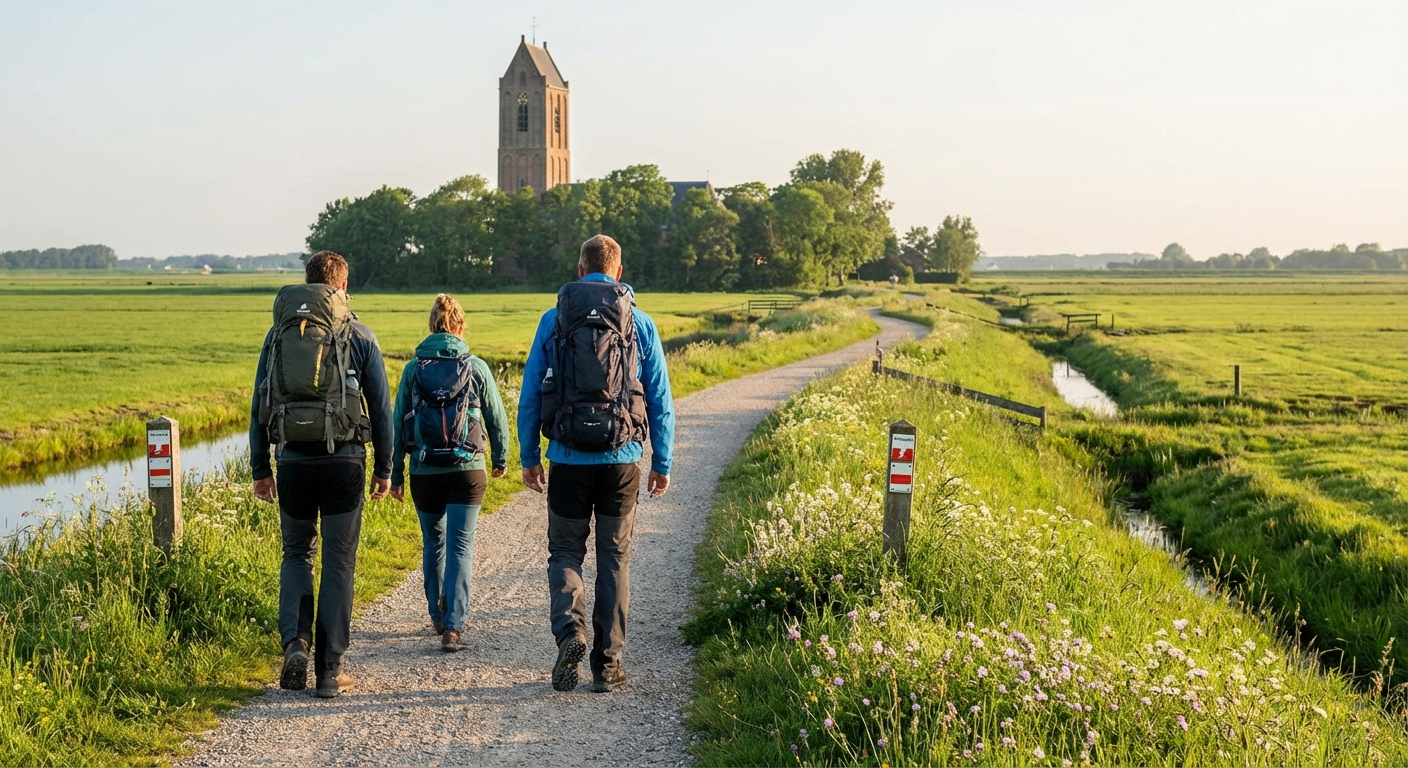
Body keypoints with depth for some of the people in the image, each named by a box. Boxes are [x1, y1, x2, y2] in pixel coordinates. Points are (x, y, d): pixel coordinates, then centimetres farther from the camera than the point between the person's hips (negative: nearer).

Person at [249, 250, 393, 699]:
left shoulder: (278, 334, 8)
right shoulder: (359, 336, 2)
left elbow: (259, 405, 9)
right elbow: (381, 407, 2)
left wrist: (260, 469, 13)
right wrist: (384, 468, 10)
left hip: (292, 460, 2)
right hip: (344, 460, -2)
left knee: (297, 554, 18)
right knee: (338, 563, 5)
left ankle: (295, 642, -2)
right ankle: (329, 670, 5)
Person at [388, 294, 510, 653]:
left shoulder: (413, 369, -1)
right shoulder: (476, 368, -3)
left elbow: (398, 424, 1)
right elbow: (497, 418, 4)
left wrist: (395, 474, 9)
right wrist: (501, 458, 21)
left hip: (424, 473, 2)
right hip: (467, 471, -2)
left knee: (433, 544, 19)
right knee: (460, 548, -1)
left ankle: (438, 617, 31)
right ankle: (453, 626, -11)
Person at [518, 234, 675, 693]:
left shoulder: (553, 320, 1)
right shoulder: (640, 323, 2)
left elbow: (530, 394, 2)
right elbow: (660, 400, 3)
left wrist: (528, 457, 11)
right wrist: (663, 463, 10)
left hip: (568, 461, 0)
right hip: (621, 460, 1)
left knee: (565, 552, 12)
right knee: (614, 559, 9)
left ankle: (570, 629, -13)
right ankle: (608, 663, 9)